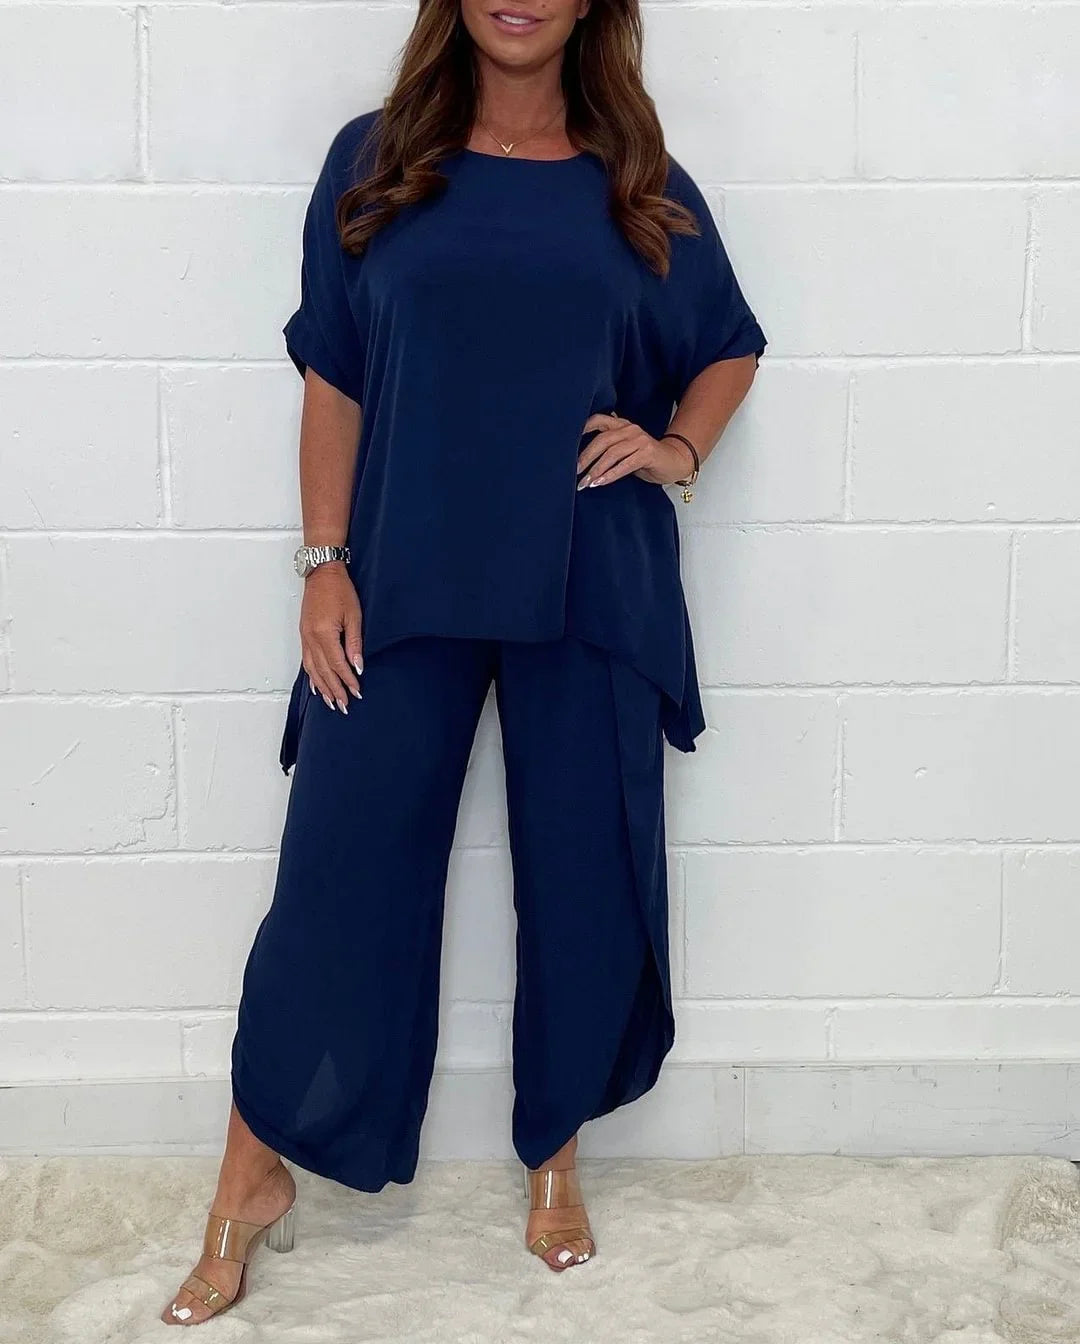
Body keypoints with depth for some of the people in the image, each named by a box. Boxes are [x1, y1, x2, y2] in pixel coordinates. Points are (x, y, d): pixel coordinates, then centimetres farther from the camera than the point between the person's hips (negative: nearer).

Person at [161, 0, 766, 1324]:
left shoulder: (640, 184, 5)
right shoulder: (373, 161, 3)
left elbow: (729, 347, 16)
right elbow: (333, 380, 4)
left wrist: (678, 446, -2)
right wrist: (326, 563, -3)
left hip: (592, 587, 1)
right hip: (408, 581, -1)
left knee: (584, 879, 8)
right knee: (339, 871, 1)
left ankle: (553, 1153, 30)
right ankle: (255, 1177, 19)